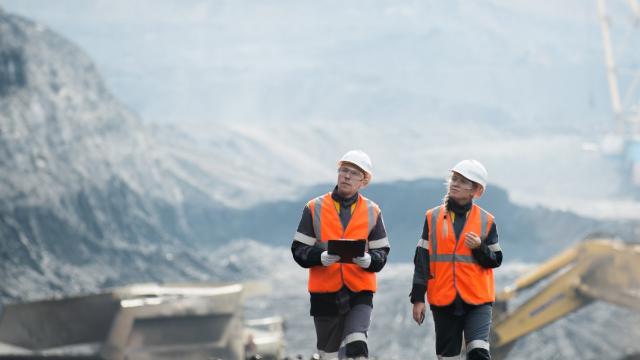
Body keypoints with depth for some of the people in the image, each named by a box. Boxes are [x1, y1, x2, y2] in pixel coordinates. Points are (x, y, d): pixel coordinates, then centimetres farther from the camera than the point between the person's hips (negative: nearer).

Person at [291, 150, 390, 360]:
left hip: (360, 293, -1)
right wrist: (321, 257, -21)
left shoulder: (372, 211, 6)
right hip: (325, 293, 1)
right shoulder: (315, 208, 3)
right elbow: (299, 251, 0)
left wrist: (367, 260, -19)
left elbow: (381, 254, 4)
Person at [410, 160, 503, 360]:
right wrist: (418, 298, 1)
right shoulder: (433, 217, 6)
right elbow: (422, 260, 6)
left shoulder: (486, 221, 4)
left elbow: (495, 260, 6)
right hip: (444, 299, 2)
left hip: (478, 299, -2)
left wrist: (479, 247, -15)